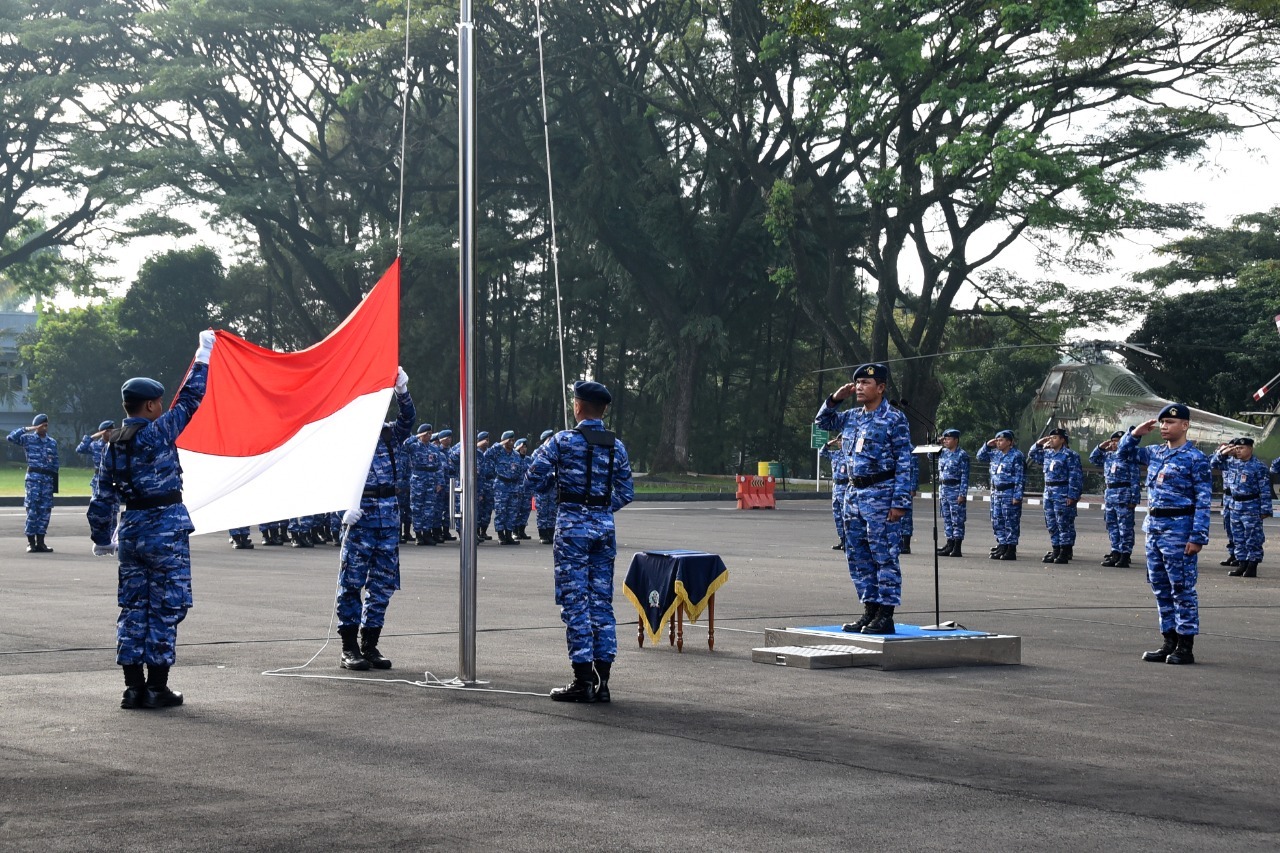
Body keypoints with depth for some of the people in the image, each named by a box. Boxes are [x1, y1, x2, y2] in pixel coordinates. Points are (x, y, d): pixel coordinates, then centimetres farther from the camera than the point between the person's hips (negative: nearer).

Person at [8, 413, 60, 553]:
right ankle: (31, 542, -3)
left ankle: (40, 542, 8)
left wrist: (55, 484, 9)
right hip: (33, 477, -4)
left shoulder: (52, 443, 13)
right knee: (32, 509, -6)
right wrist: (27, 429, -12)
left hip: (48, 478, 4)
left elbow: (55, 464, 13)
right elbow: (11, 437, -13)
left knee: (45, 510, 2)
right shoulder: (28, 439, 2)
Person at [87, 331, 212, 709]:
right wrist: (203, 357, 9)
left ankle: (133, 686, 10)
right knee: (166, 606, 0)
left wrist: (101, 538, 19)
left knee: (133, 606, 10)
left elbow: (102, 497, 9)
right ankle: (157, 687, 0)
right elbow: (190, 399, -4)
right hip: (166, 529, -6)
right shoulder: (159, 432, -12)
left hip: (131, 529, 6)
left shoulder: (113, 444, 6)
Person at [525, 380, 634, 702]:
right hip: (605, 525, 5)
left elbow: (534, 479, -6)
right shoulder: (617, 447, 8)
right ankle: (602, 680, 9)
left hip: (573, 524, -5)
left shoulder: (563, 441, -7)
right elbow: (626, 493, 10)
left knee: (575, 601, -2)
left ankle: (583, 681, -4)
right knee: (602, 600, 9)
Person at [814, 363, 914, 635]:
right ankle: (870, 610, 18)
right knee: (857, 556, 10)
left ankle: (886, 615, -2)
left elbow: (904, 463, -10)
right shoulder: (851, 417, 11)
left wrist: (900, 502, -16)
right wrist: (834, 399, 9)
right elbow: (822, 421, 28)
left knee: (884, 556, -5)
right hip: (854, 492, 8)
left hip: (881, 494, -8)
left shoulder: (893, 419, -8)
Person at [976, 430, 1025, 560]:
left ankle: (1011, 549, 1)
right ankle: (1002, 545, 19)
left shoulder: (1016, 456, -10)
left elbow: (1020, 477, -13)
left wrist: (1017, 495, -18)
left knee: (1011, 521, -3)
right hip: (996, 491, 8)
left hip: (1010, 493, -8)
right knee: (997, 520, 10)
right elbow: (980, 457, 22)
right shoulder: (995, 454, 11)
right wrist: (987, 446, 6)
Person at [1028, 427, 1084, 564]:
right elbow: (1033, 455, 29)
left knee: (1064, 523, -5)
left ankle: (1065, 553, -2)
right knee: (1051, 524, 11)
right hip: (1048, 492, 8)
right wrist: (1039, 444, 11)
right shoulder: (1047, 453, 14)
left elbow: (1075, 477, -13)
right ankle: (1055, 551, 18)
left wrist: (1072, 496, -19)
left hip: (1063, 493, -8)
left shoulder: (1070, 455, -9)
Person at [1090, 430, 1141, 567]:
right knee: (1112, 526, 11)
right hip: (1109, 494, 8)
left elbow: (1135, 480, -10)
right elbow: (1093, 458, 25)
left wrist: (1134, 499, -14)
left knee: (1125, 527, -3)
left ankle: (1125, 556, -1)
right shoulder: (1108, 456, 12)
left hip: (1124, 496, -8)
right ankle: (1115, 553, 18)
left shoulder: (1129, 457, -8)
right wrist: (1101, 447, 8)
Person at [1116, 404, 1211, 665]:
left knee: (1182, 589, -4)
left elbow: (1204, 501, -12)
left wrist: (1198, 537, -18)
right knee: (1160, 587, 11)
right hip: (1153, 526, 8)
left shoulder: (1195, 458, -8)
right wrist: (1135, 433, 8)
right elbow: (1124, 453, 27)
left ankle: (1186, 647, 0)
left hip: (1179, 529, -8)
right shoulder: (1155, 453, 12)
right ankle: (1169, 642, 18)